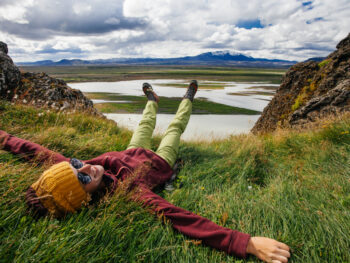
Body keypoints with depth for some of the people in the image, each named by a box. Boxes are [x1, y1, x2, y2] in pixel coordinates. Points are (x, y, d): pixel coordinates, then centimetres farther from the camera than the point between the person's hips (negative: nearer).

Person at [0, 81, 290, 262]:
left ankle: (153, 100, 66)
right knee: (175, 126, 19)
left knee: (145, 125, 31)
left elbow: (35, 149, -19)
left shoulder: (73, 172, -34)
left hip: (131, 154, 5)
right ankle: (188, 98, 52)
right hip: (159, 163, -4)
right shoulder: (124, 189, -49)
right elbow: (178, 217, -59)